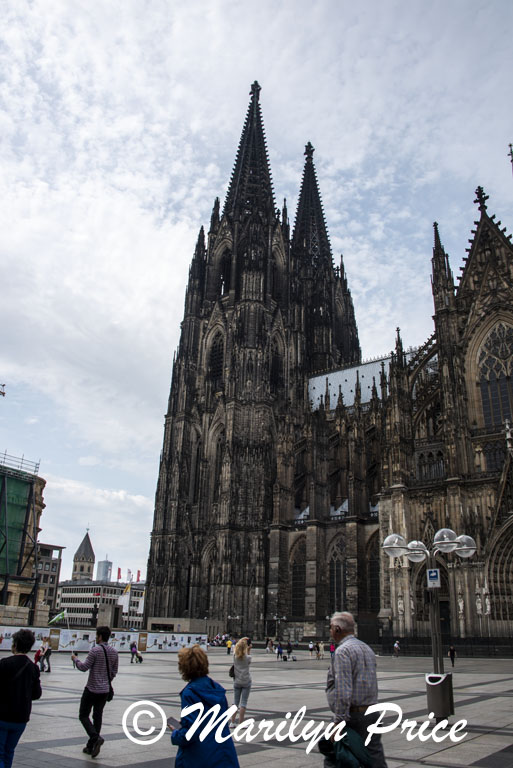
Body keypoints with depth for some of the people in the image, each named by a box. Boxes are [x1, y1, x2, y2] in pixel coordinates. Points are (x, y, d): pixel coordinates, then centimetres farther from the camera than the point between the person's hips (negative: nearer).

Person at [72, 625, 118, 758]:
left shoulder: (95, 650, -17)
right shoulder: (114, 651, 3)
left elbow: (84, 667, -15)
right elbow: (114, 671, 10)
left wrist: (75, 659, 2)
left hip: (92, 689, -6)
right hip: (105, 690, 6)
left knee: (83, 715, 6)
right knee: (98, 716, 14)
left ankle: (95, 737, -13)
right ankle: (91, 746, 18)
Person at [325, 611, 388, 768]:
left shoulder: (342, 651, -13)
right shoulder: (367, 648, 14)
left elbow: (343, 690, -20)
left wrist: (339, 721, -19)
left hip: (352, 715, -8)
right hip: (372, 713, 8)